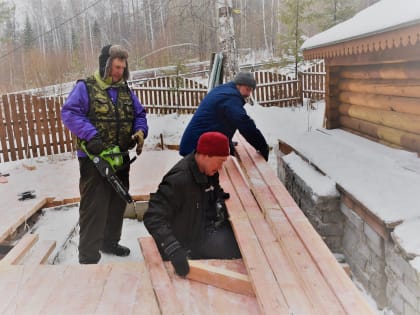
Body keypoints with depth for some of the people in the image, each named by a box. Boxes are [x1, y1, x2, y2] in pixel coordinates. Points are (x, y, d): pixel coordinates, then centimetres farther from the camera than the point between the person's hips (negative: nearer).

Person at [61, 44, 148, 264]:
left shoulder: (126, 91, 12)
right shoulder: (85, 88, -7)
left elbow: (139, 115, 15)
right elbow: (69, 113, -17)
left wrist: (140, 132, -6)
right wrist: (91, 136, -29)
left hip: (121, 158, 7)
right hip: (94, 158, -7)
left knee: (117, 204, 17)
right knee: (94, 208, -6)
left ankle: (110, 242, 36)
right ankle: (88, 257, 3)